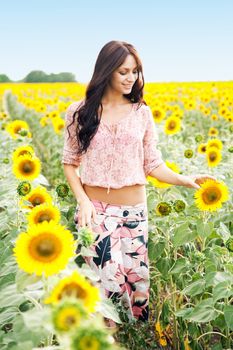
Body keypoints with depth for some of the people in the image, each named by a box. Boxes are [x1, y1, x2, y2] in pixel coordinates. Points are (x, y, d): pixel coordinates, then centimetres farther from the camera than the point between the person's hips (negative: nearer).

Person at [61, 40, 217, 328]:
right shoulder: (79, 112, -1)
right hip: (95, 210, -1)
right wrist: (82, 200, -11)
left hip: (134, 211, 2)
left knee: (137, 280, 5)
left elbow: (152, 164, 3)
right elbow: (70, 162, 4)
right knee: (109, 281, -6)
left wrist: (187, 180, -12)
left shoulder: (142, 113, 2)